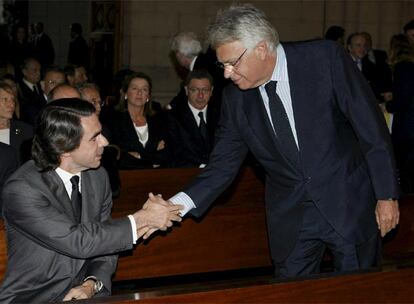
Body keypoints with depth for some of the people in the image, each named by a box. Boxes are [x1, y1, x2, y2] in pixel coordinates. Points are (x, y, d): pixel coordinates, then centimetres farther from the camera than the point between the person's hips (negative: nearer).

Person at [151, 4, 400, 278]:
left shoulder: (326, 58, -14)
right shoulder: (235, 98, -4)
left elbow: (372, 128, -10)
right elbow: (222, 166, -1)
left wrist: (387, 195, -9)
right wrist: (175, 206, -16)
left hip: (350, 206, -2)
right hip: (290, 219, 3)